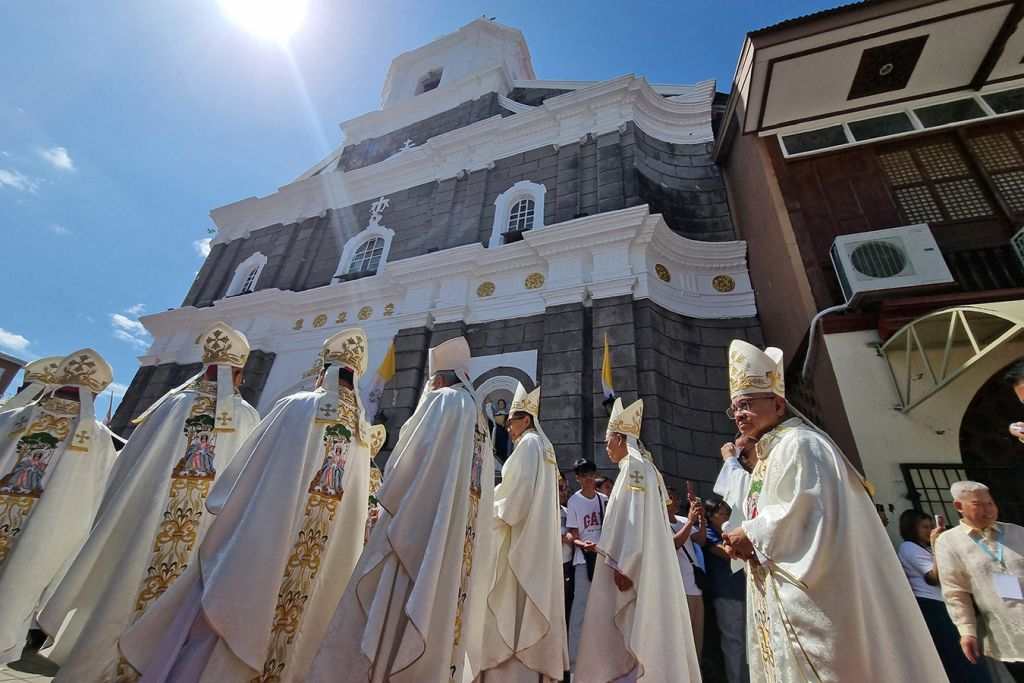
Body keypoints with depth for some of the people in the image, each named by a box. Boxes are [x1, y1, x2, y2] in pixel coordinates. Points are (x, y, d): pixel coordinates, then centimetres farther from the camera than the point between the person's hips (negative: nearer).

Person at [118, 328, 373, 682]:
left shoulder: (297, 405, -7)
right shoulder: (362, 432, 4)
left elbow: (246, 471, -1)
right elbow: (355, 509, 8)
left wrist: (221, 504, 15)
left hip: (261, 537, -4)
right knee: (282, 622, 15)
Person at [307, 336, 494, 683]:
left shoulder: (442, 401, -3)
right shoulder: (479, 423, 18)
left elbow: (409, 462, -10)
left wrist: (385, 498, 7)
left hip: (416, 532, -8)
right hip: (457, 546, 8)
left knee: (391, 621, -3)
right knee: (439, 615, 10)